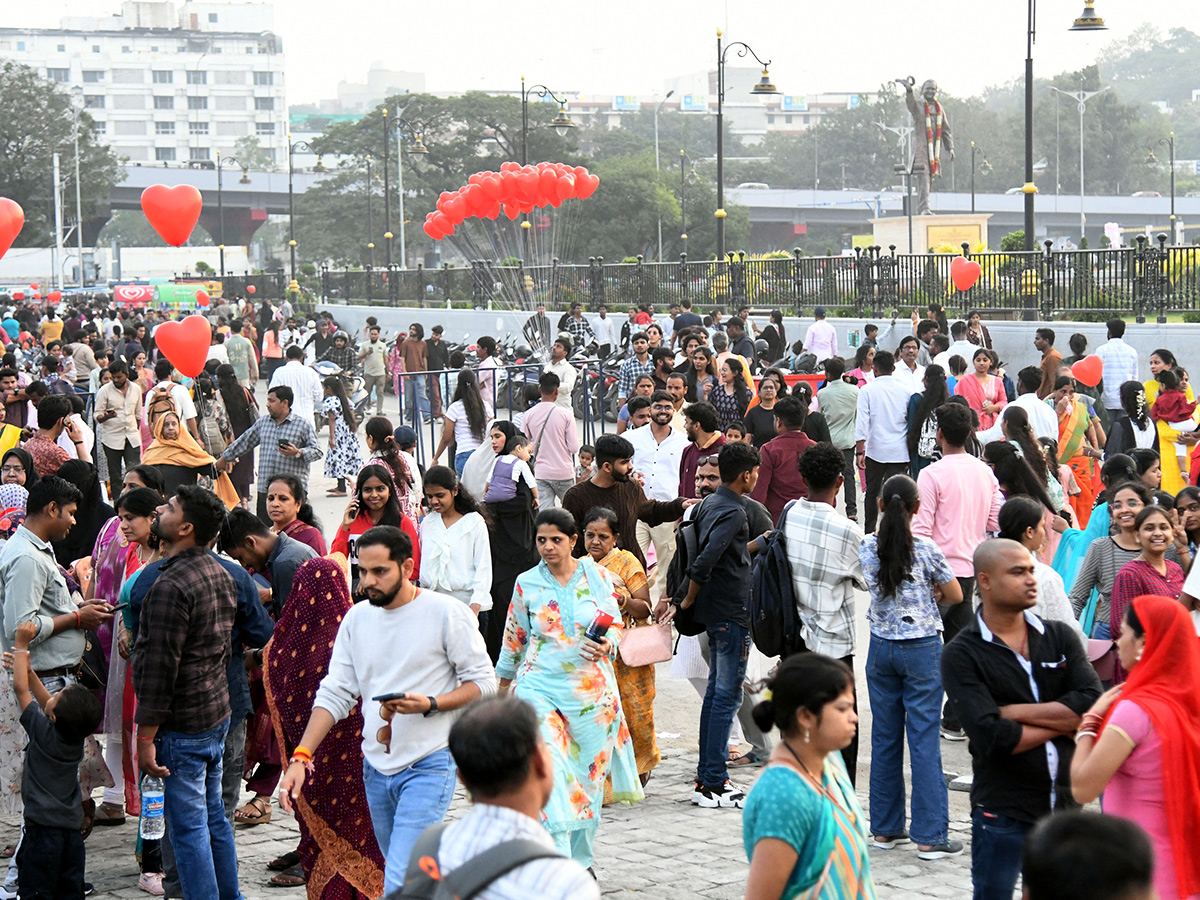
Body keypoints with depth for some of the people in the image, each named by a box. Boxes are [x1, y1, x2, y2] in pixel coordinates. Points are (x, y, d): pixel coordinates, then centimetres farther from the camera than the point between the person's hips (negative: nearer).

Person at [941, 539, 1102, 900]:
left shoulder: (1060, 637, 6)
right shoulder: (961, 655, -8)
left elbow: (1093, 703, -9)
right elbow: (993, 738, -20)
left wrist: (1016, 712, -15)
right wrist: (1063, 720, -9)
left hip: (1064, 805, 4)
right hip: (1002, 814, -4)